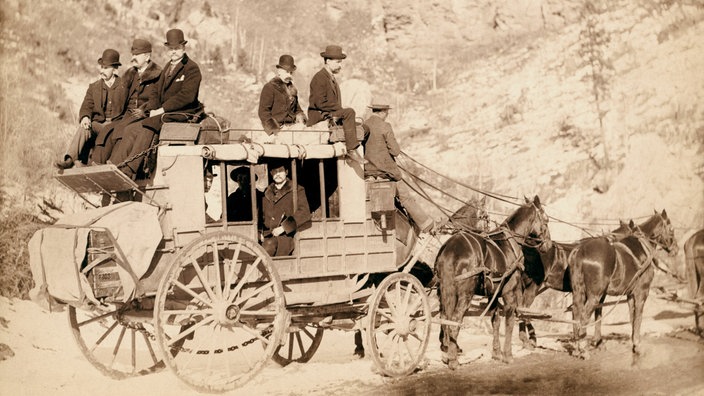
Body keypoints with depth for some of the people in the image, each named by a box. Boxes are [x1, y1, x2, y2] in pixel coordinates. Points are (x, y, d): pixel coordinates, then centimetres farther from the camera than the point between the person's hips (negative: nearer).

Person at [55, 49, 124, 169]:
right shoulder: (94, 87, 19)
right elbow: (86, 106, 7)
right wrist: (85, 117, -17)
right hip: (99, 123, 4)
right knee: (84, 128, -28)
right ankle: (69, 159, -40)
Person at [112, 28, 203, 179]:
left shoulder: (192, 68, -4)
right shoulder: (167, 68, 23)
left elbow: (187, 96, -17)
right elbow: (156, 92, 20)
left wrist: (162, 110, -17)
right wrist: (152, 109, -1)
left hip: (182, 113, -8)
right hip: (164, 112, 8)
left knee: (146, 128, -30)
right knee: (130, 130, -12)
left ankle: (128, 171, -32)